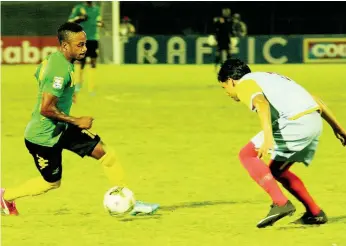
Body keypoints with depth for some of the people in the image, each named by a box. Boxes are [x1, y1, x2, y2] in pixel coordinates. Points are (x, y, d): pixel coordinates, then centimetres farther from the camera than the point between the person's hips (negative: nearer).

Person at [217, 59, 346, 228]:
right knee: (276, 170, 24)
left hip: (297, 123, -9)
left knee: (247, 155, -2)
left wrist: (268, 136, -33)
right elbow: (314, 100, 30)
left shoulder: (244, 84, 6)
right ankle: (315, 214, 27)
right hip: (316, 121, 9)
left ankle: (280, 203, -13)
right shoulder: (270, 77, 33)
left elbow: (261, 103, -18)